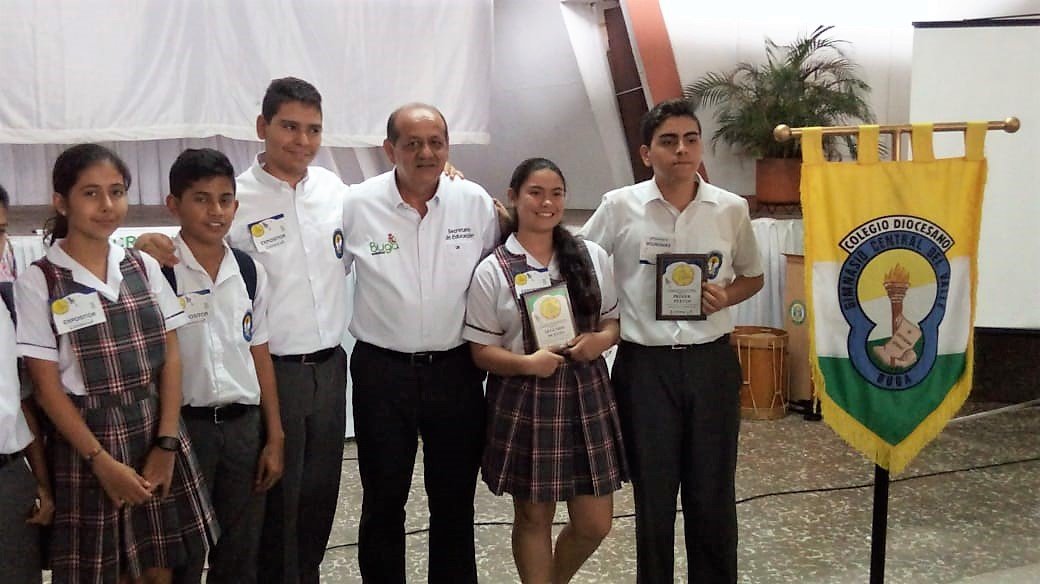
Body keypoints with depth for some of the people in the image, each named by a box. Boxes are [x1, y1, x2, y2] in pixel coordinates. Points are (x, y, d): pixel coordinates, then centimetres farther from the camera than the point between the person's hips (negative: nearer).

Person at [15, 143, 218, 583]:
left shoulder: (145, 268, 5)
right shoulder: (37, 283, -6)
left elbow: (170, 357, 3)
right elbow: (47, 386, -8)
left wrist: (167, 442, -7)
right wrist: (103, 461, -13)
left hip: (157, 438, 3)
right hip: (88, 444, -3)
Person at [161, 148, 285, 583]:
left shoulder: (250, 272, 5)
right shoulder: (157, 271, -8)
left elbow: (260, 357, 8)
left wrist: (275, 438, 6)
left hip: (244, 425, 4)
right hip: (184, 425, -4)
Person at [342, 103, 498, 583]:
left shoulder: (476, 203, -3)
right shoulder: (357, 205, -6)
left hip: (455, 370, 1)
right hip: (382, 371, -1)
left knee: (454, 502, 14)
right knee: (383, 501, 12)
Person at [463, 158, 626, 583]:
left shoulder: (593, 257, 5)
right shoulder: (493, 271, -5)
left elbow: (616, 319, 12)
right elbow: (482, 351, -4)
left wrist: (602, 338, -10)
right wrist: (528, 363, -22)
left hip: (586, 395, 3)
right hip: (524, 401, -3)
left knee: (594, 523, 9)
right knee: (534, 516, 11)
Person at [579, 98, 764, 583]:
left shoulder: (731, 210, 0)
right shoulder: (619, 207, -4)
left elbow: (753, 276, 13)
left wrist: (725, 297, -6)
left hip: (711, 363, 1)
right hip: (644, 365, -1)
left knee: (713, 495, 10)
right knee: (653, 498, 10)